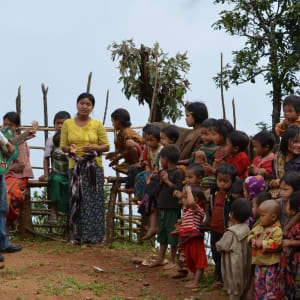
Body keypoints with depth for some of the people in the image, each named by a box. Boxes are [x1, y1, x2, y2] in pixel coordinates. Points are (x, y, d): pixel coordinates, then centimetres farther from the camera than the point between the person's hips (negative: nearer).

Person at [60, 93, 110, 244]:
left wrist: (93, 148, -12)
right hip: (75, 167, 1)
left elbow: (106, 146, 6)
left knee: (93, 201, -3)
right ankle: (77, 236, 6)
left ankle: (93, 236, 2)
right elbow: (63, 146, 9)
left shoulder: (97, 125, 5)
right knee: (77, 200, -1)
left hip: (94, 167, 0)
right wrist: (71, 149, -13)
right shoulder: (68, 124, 7)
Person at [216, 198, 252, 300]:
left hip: (234, 266, -7)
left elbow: (221, 246, -17)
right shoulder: (246, 229, -1)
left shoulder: (231, 233, -23)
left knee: (234, 292, 3)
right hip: (245, 264, 7)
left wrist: (218, 244, 5)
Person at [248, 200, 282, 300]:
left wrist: (263, 243, -23)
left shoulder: (277, 230, -18)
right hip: (259, 263, 8)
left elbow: (276, 244, -26)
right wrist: (252, 240, -3)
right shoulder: (259, 227, 6)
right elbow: (252, 233, 19)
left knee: (270, 285, 0)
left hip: (271, 264, -8)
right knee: (258, 284, 17)